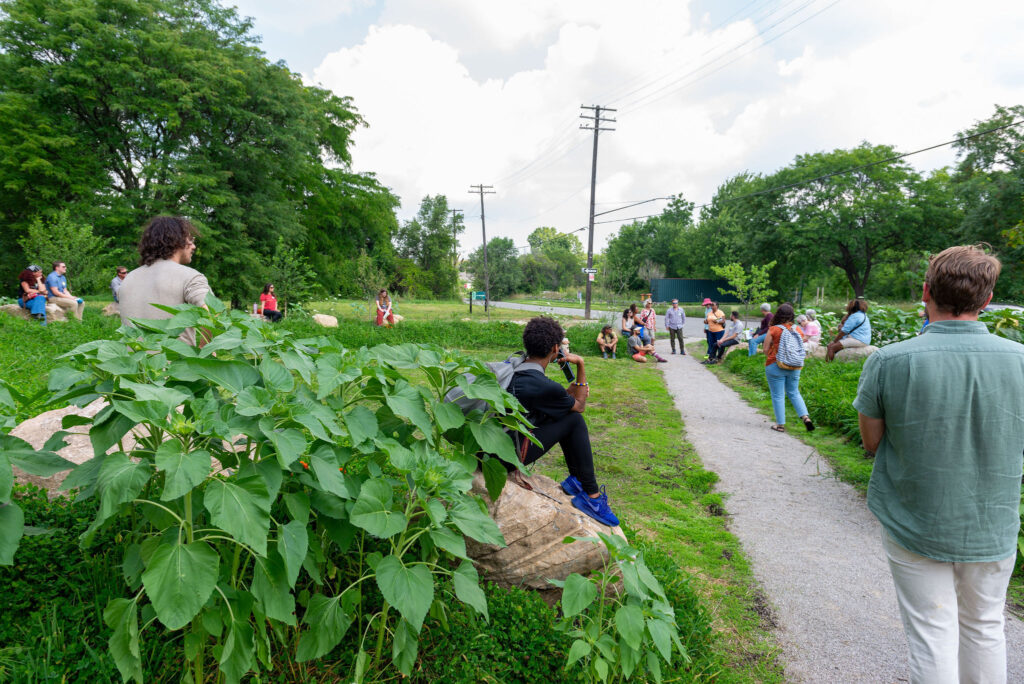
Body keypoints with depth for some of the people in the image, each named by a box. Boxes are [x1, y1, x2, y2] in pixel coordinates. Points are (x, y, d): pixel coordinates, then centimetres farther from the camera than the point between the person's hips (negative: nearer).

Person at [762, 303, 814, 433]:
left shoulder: (773, 330, -13)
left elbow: (766, 349, -9)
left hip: (775, 367, -4)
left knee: (778, 395, 5)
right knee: (794, 393, 19)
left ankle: (780, 424, 10)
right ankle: (805, 417, 4)